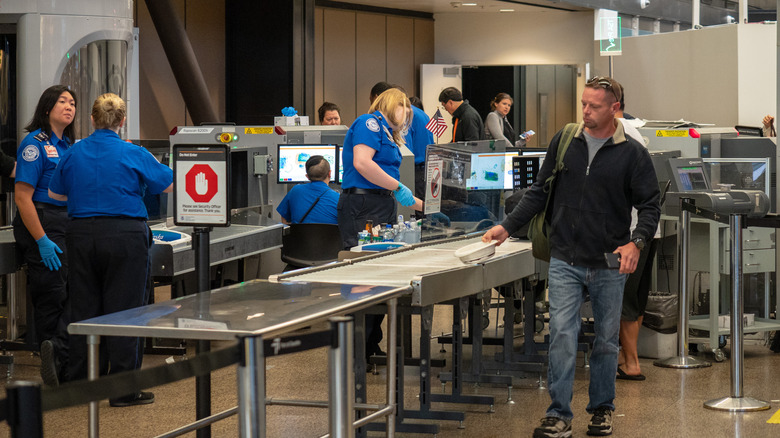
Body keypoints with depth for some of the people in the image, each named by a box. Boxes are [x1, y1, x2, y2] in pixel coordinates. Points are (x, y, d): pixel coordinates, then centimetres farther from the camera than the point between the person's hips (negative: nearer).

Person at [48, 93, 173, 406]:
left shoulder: (72, 155, 4)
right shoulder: (134, 155, -7)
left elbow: (55, 193, 19)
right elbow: (170, 185, 4)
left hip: (82, 235, 4)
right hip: (125, 235, -4)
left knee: (83, 309, 10)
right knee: (123, 310, 0)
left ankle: (80, 384, 14)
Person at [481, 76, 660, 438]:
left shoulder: (632, 153, -1)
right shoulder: (563, 143, 6)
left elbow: (649, 205, -1)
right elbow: (539, 192, 13)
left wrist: (636, 242, -17)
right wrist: (508, 226, 4)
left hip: (609, 265, -1)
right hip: (565, 261, 1)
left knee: (606, 340, 10)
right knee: (562, 334, -9)